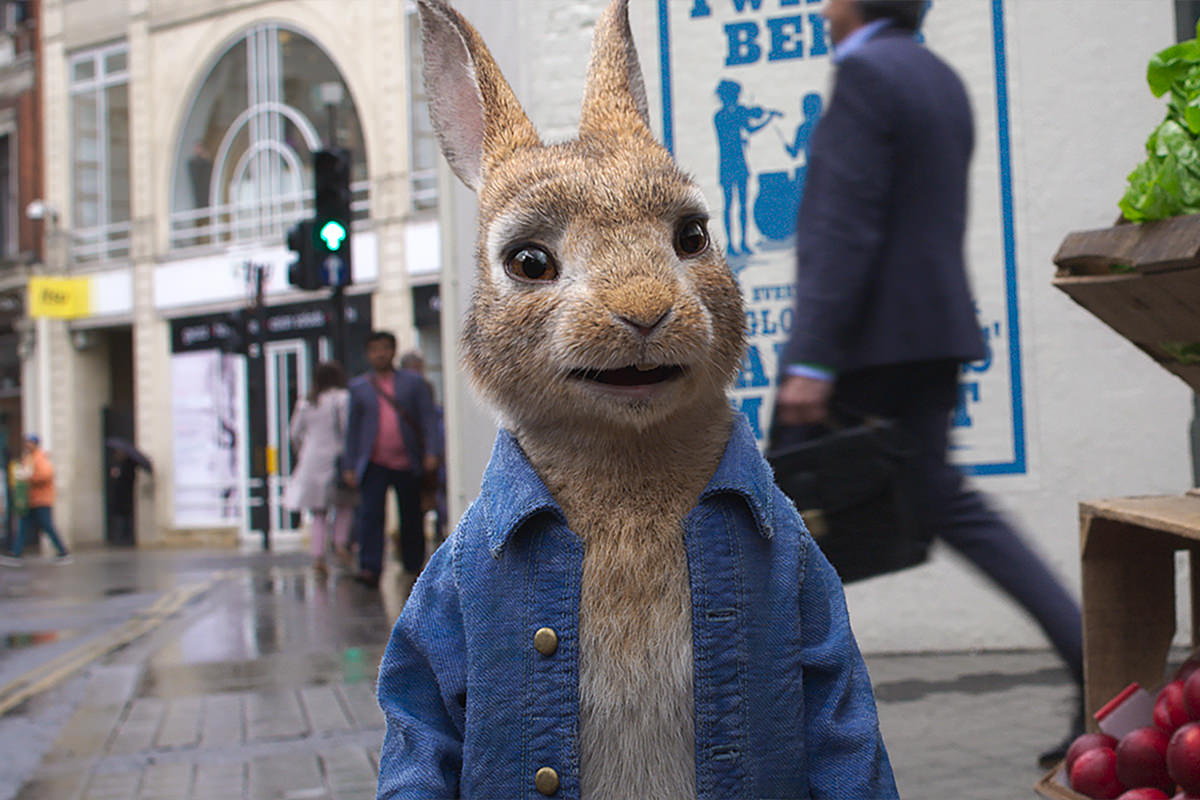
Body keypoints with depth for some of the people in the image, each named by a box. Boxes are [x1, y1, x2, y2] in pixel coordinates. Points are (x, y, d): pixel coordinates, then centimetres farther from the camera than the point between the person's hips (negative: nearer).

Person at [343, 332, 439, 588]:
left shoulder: (414, 382, 8)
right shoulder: (358, 386, 10)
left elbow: (428, 419, 4)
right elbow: (352, 428, 10)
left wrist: (431, 453, -8)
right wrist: (350, 466, 5)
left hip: (407, 463, 0)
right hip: (374, 464, 0)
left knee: (411, 518, 7)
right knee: (370, 514, -13)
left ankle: (415, 566, 21)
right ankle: (370, 569, -16)